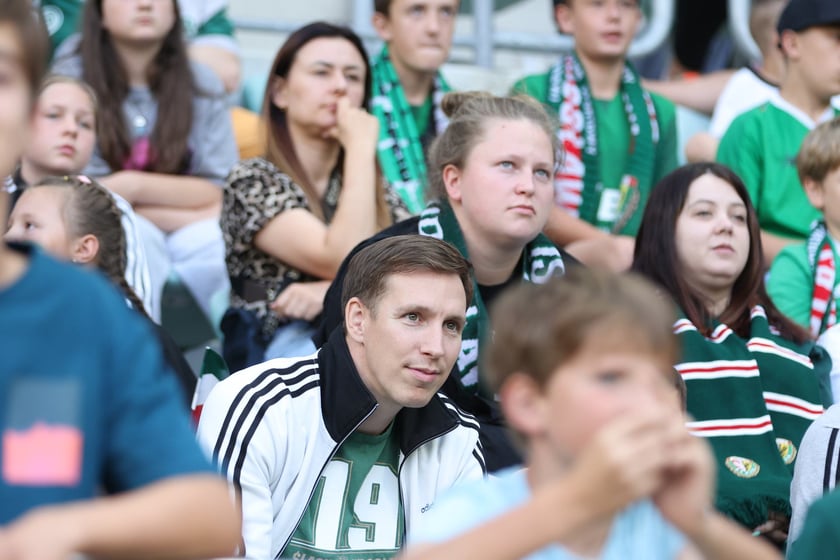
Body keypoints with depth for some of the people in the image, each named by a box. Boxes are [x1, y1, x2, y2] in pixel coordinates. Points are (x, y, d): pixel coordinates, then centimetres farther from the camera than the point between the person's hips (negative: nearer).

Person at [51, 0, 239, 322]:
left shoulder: (201, 85, 4)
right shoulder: (70, 79, -5)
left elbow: (221, 194, -1)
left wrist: (135, 187, -17)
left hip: (191, 250, 3)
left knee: (222, 236, -29)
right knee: (137, 234, -34)